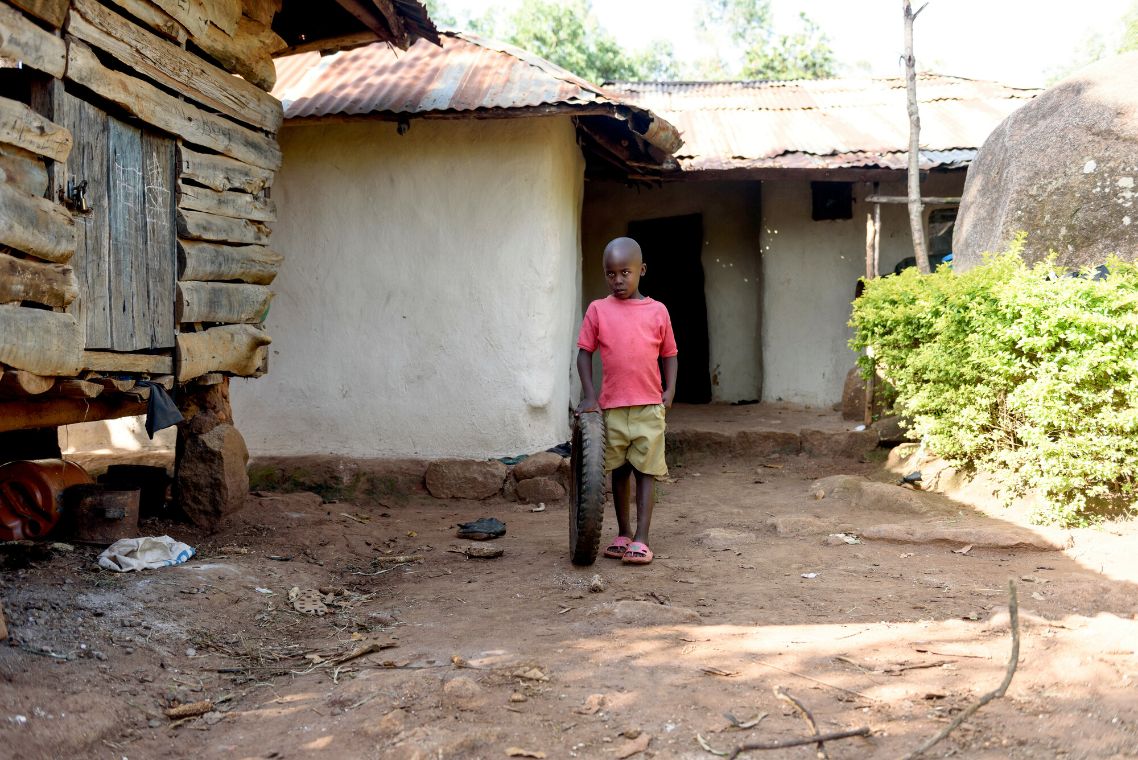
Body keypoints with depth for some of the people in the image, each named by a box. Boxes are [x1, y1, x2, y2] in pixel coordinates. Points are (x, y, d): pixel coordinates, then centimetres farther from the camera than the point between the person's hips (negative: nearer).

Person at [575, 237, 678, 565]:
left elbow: (669, 353, 11)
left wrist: (670, 389, -2)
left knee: (646, 471, -1)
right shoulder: (598, 310, 1)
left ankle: (641, 539, 2)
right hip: (612, 406, 1)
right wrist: (589, 395, -3)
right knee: (619, 471, 12)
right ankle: (623, 533, 25)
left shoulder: (658, 311, 2)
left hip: (649, 406, -1)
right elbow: (584, 352, 4)